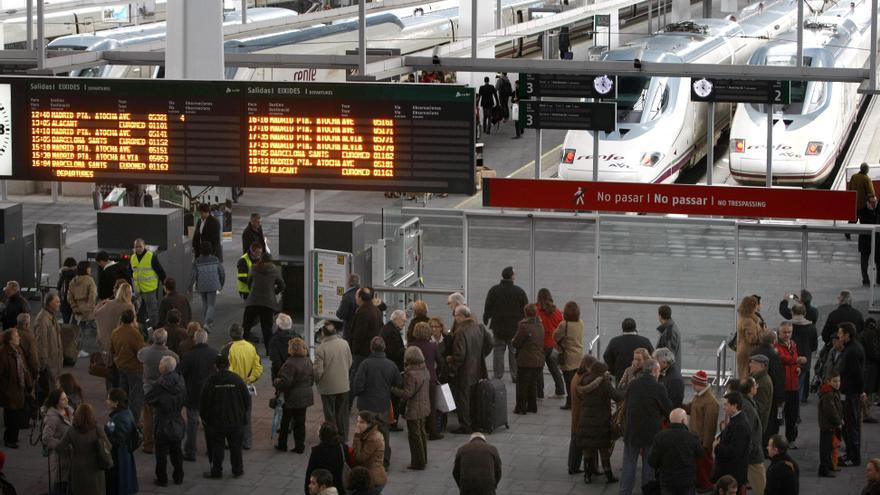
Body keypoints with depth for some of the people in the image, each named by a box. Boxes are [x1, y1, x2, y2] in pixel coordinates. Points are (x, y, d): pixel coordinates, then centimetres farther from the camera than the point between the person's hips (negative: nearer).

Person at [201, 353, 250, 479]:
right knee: (236, 446, 11)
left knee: (217, 446, 6)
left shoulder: (211, 381, -10)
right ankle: (237, 470, 18)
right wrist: (244, 416, 16)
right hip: (236, 421, 2)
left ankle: (216, 471, 9)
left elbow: (204, 401, -5)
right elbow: (247, 399, 1)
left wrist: (204, 417, 10)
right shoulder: (237, 380, -5)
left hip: (216, 421, -1)